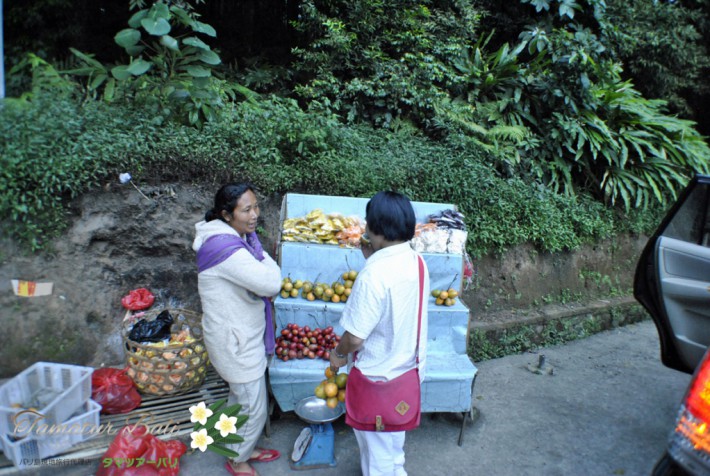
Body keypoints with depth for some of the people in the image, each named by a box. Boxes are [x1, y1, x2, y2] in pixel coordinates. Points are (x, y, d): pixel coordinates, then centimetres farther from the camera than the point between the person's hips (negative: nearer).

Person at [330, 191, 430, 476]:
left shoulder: (374, 275, -32)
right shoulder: (416, 261, -8)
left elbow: (355, 337, -27)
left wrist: (338, 353, -7)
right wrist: (372, 258, 3)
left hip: (379, 375, -8)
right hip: (408, 365, 8)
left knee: (375, 440, 18)